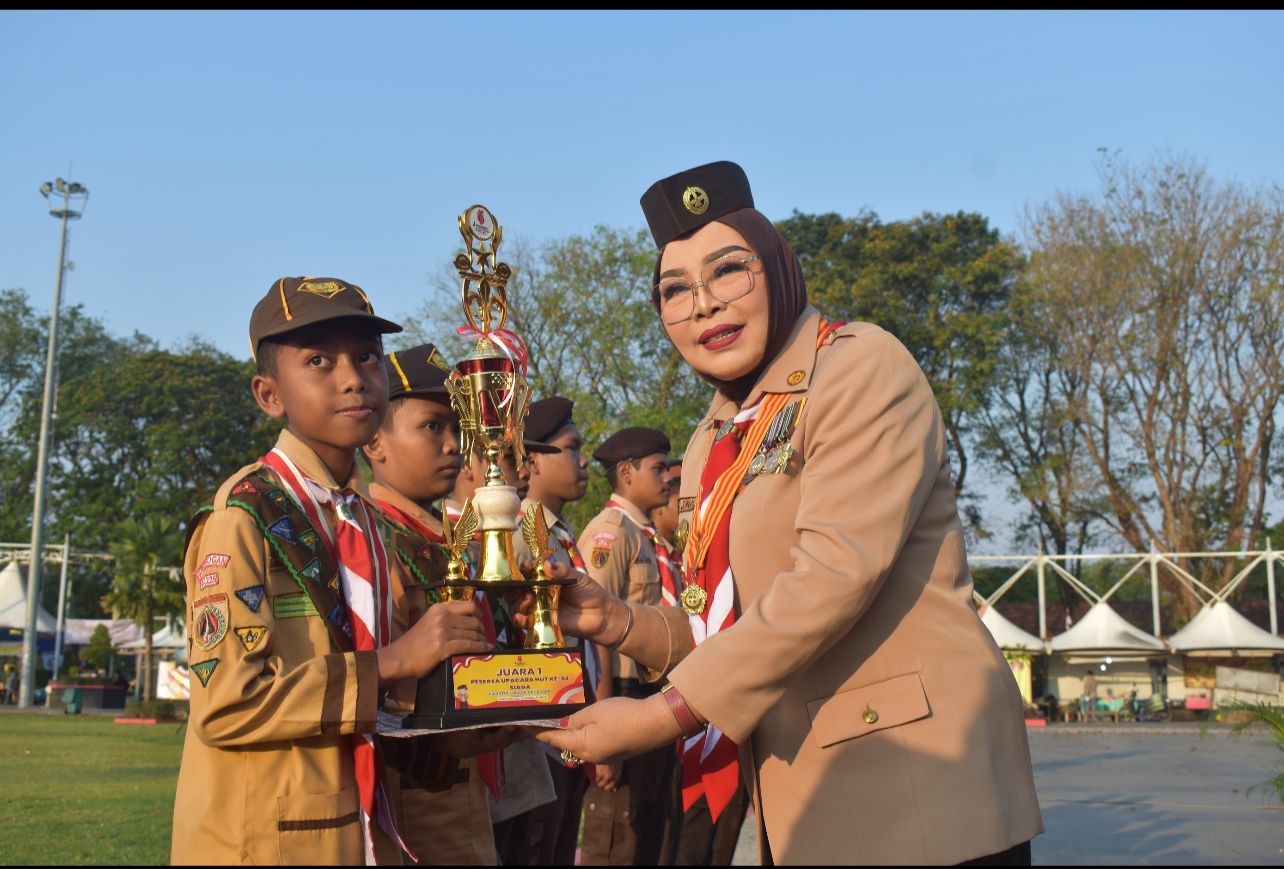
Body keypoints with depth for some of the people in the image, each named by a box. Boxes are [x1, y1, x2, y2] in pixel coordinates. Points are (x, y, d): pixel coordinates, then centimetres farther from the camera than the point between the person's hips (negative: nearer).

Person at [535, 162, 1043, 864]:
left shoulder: (863, 365, -10)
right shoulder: (712, 447, 12)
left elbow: (837, 572, -21)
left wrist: (664, 715, -20)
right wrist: (617, 621, -3)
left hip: (917, 787, -7)